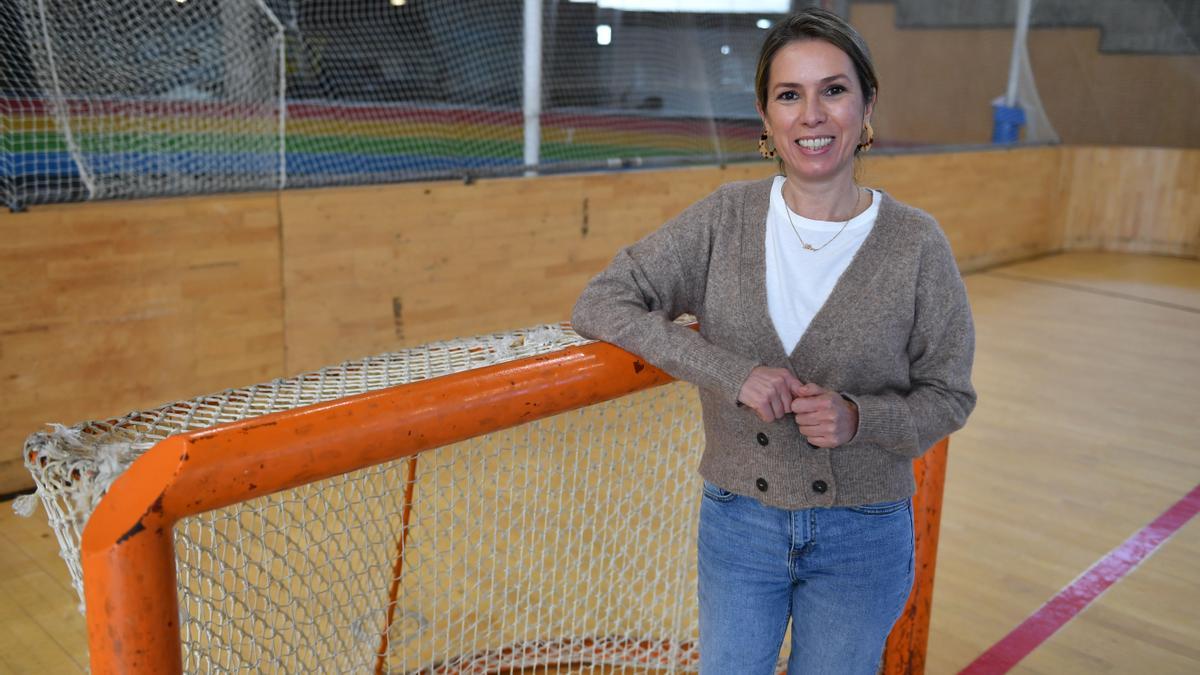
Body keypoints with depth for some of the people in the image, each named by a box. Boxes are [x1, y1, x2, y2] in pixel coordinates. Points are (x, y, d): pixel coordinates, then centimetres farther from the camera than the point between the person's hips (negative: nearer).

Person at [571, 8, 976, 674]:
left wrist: (857, 418, -24)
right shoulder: (726, 218, -8)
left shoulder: (915, 242, -11)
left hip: (861, 538, 0)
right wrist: (732, 373, -23)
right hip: (737, 522, 1)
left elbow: (947, 395, -3)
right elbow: (600, 302, -12)